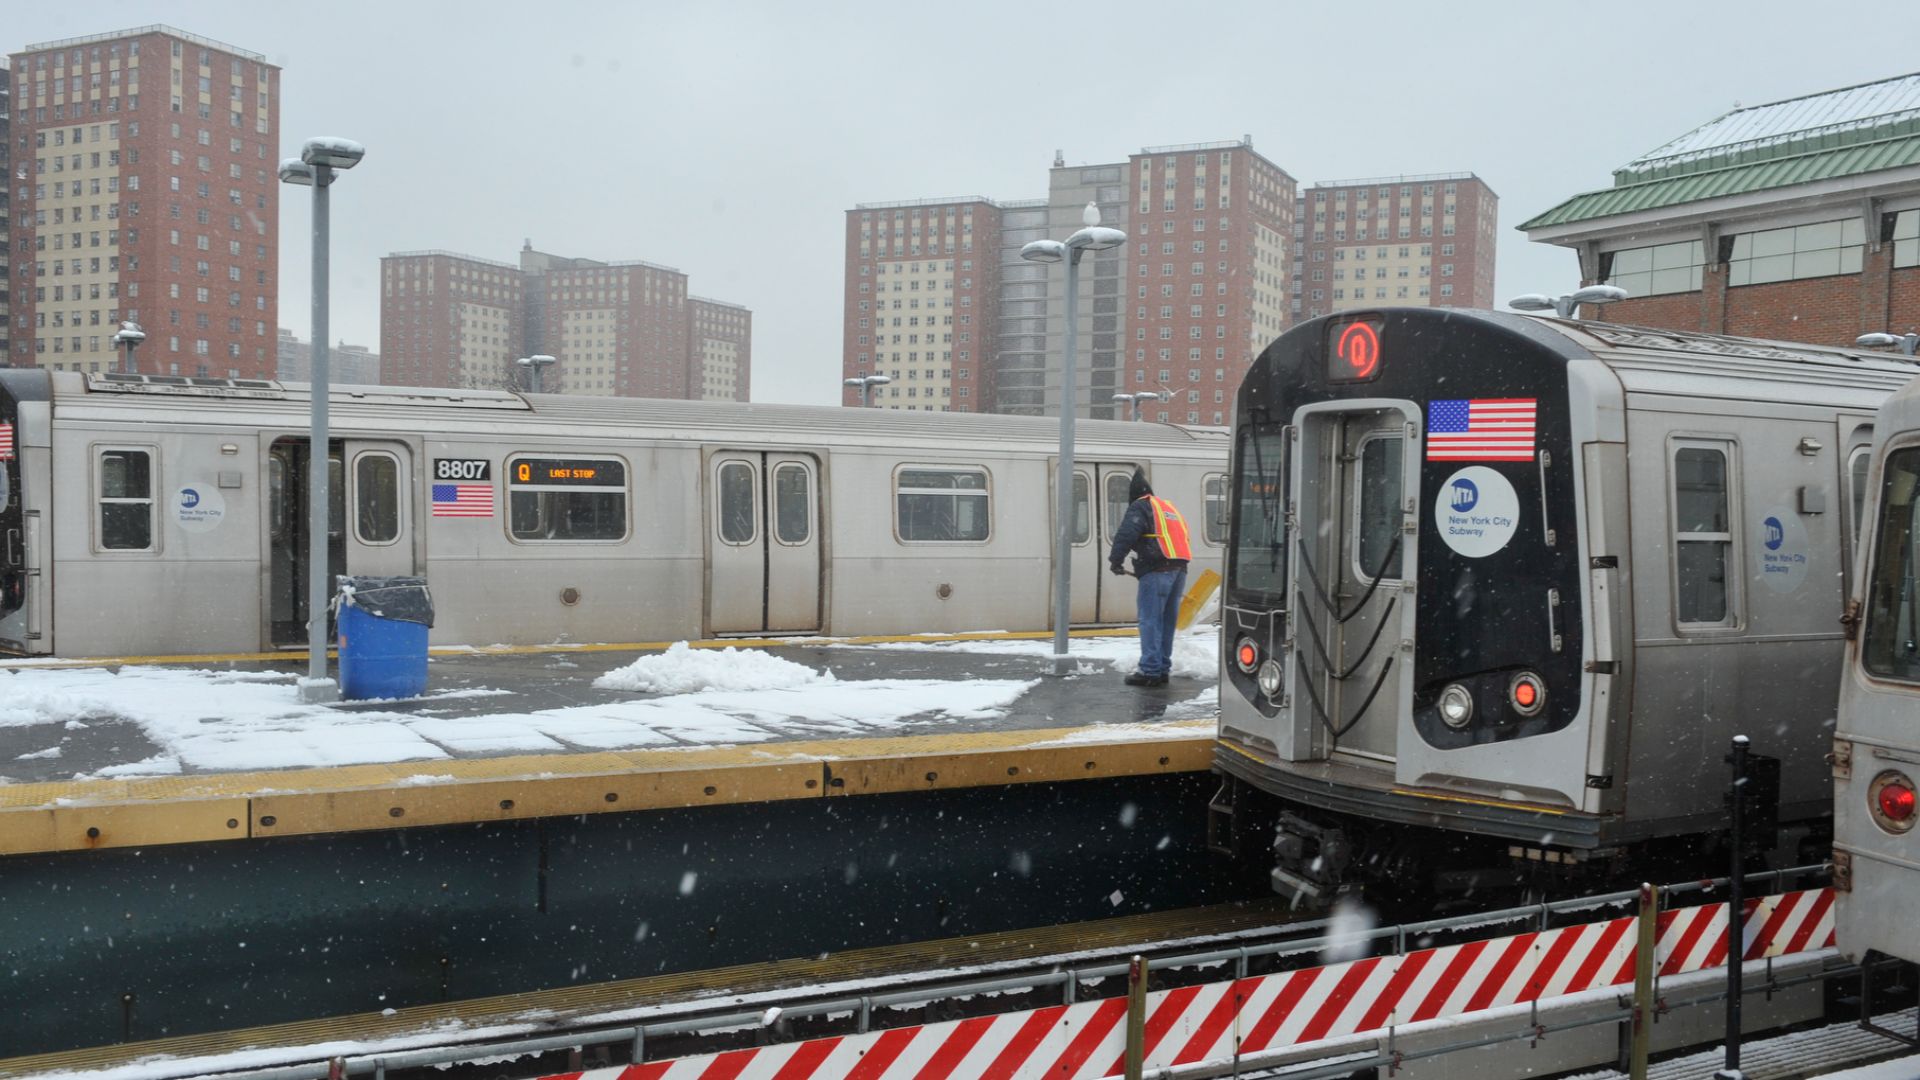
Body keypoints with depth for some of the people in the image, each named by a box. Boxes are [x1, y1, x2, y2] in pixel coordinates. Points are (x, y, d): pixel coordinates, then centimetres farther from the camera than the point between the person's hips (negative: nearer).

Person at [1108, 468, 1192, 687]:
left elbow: (1126, 534, -14)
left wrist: (1116, 559, -4)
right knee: (1167, 621, 12)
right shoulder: (1168, 507, 26)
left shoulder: (1140, 507, 1)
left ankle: (1151, 671, -10)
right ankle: (1163, 669, 15)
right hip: (1179, 569, 8)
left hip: (1157, 570, -8)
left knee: (1150, 621, -6)